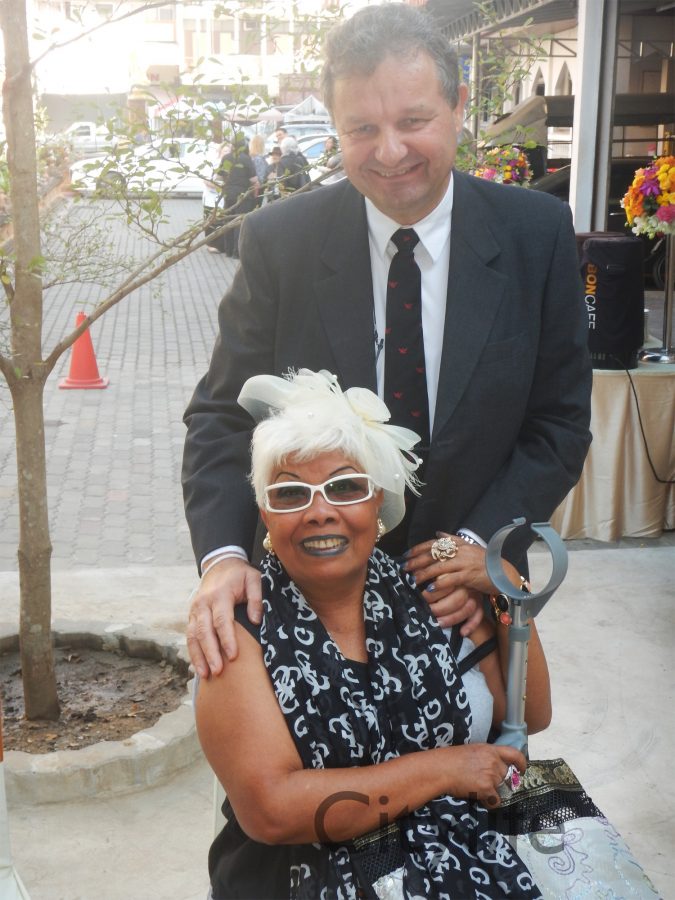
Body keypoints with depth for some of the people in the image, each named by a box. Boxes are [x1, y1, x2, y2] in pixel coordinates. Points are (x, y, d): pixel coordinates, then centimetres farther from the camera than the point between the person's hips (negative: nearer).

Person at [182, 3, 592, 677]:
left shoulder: (537, 234, -11)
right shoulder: (278, 240, -14)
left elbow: (560, 418, -6)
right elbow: (223, 413, -11)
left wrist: (484, 541, -19)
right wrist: (222, 555, -27)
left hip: (467, 591, 1)